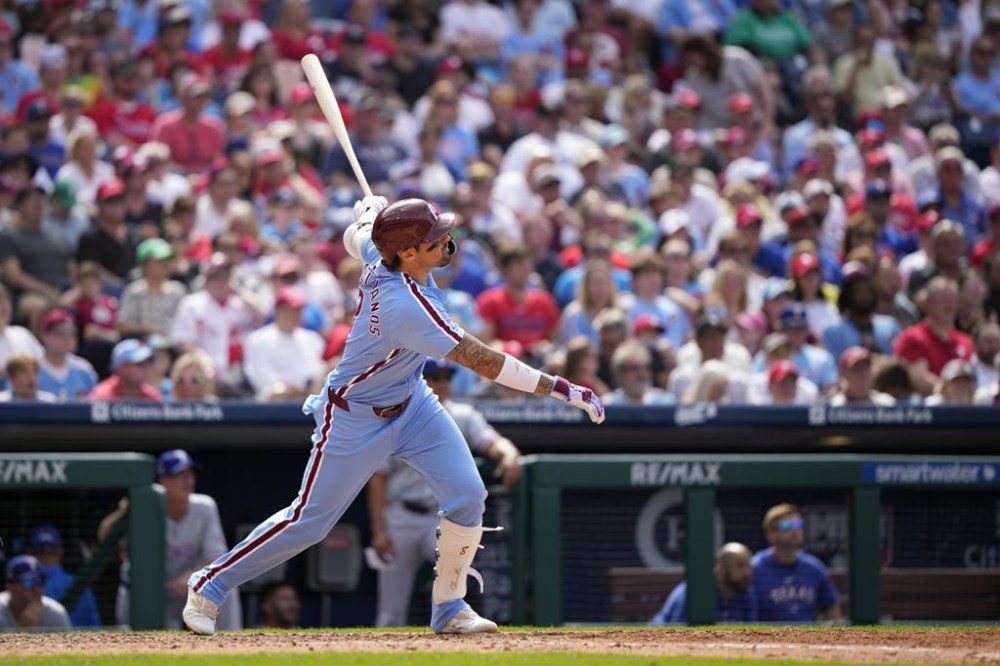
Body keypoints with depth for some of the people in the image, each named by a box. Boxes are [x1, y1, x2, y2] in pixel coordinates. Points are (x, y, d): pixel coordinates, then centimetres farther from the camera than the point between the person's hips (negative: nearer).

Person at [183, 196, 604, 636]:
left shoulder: (381, 250, -16)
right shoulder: (407, 307, -39)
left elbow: (354, 237, 11)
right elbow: (481, 360, -37)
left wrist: (369, 211, 33)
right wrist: (560, 389, -36)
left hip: (411, 402, 8)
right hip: (356, 419, -8)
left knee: (467, 496, -3)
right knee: (309, 520, 3)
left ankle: (448, 608, 12)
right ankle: (210, 585, 20)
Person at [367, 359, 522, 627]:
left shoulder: (463, 417, 2)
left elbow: (491, 442, -15)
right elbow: (378, 479, 0)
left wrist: (509, 455, -39)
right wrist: (378, 531, -8)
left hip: (443, 517, 0)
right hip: (401, 518, 0)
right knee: (391, 612, 1)